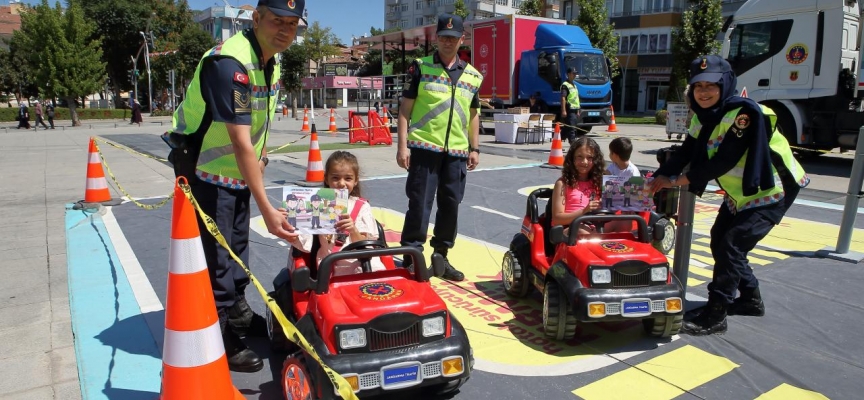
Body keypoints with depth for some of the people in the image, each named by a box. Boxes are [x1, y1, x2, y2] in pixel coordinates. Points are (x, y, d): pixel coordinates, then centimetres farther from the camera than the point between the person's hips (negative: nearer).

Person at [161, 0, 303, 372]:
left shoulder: (270, 59, 1)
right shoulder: (230, 63, -29)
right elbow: (240, 143, -34)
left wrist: (258, 155, 8)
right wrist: (266, 208, -36)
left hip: (237, 170, 9)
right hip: (205, 171, -9)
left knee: (238, 246, 19)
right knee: (215, 256, -3)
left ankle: (238, 313, 37)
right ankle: (218, 340, 10)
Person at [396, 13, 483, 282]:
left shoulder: (473, 76, 12)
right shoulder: (420, 68, 1)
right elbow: (405, 108, -1)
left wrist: (474, 148, 12)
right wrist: (403, 145, -8)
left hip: (457, 152, 4)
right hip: (423, 148, -4)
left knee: (451, 205, 9)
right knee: (419, 205, -3)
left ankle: (441, 256, 23)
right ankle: (411, 258, 7)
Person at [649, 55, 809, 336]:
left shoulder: (745, 112, -28)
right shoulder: (703, 116, -2)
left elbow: (723, 161, -31)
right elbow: (685, 153, -5)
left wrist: (678, 180, -27)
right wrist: (660, 178, -20)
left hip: (771, 192, -9)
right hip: (739, 194, 9)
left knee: (732, 245, -16)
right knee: (720, 241, 13)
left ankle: (715, 316, -8)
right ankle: (751, 299, 31)